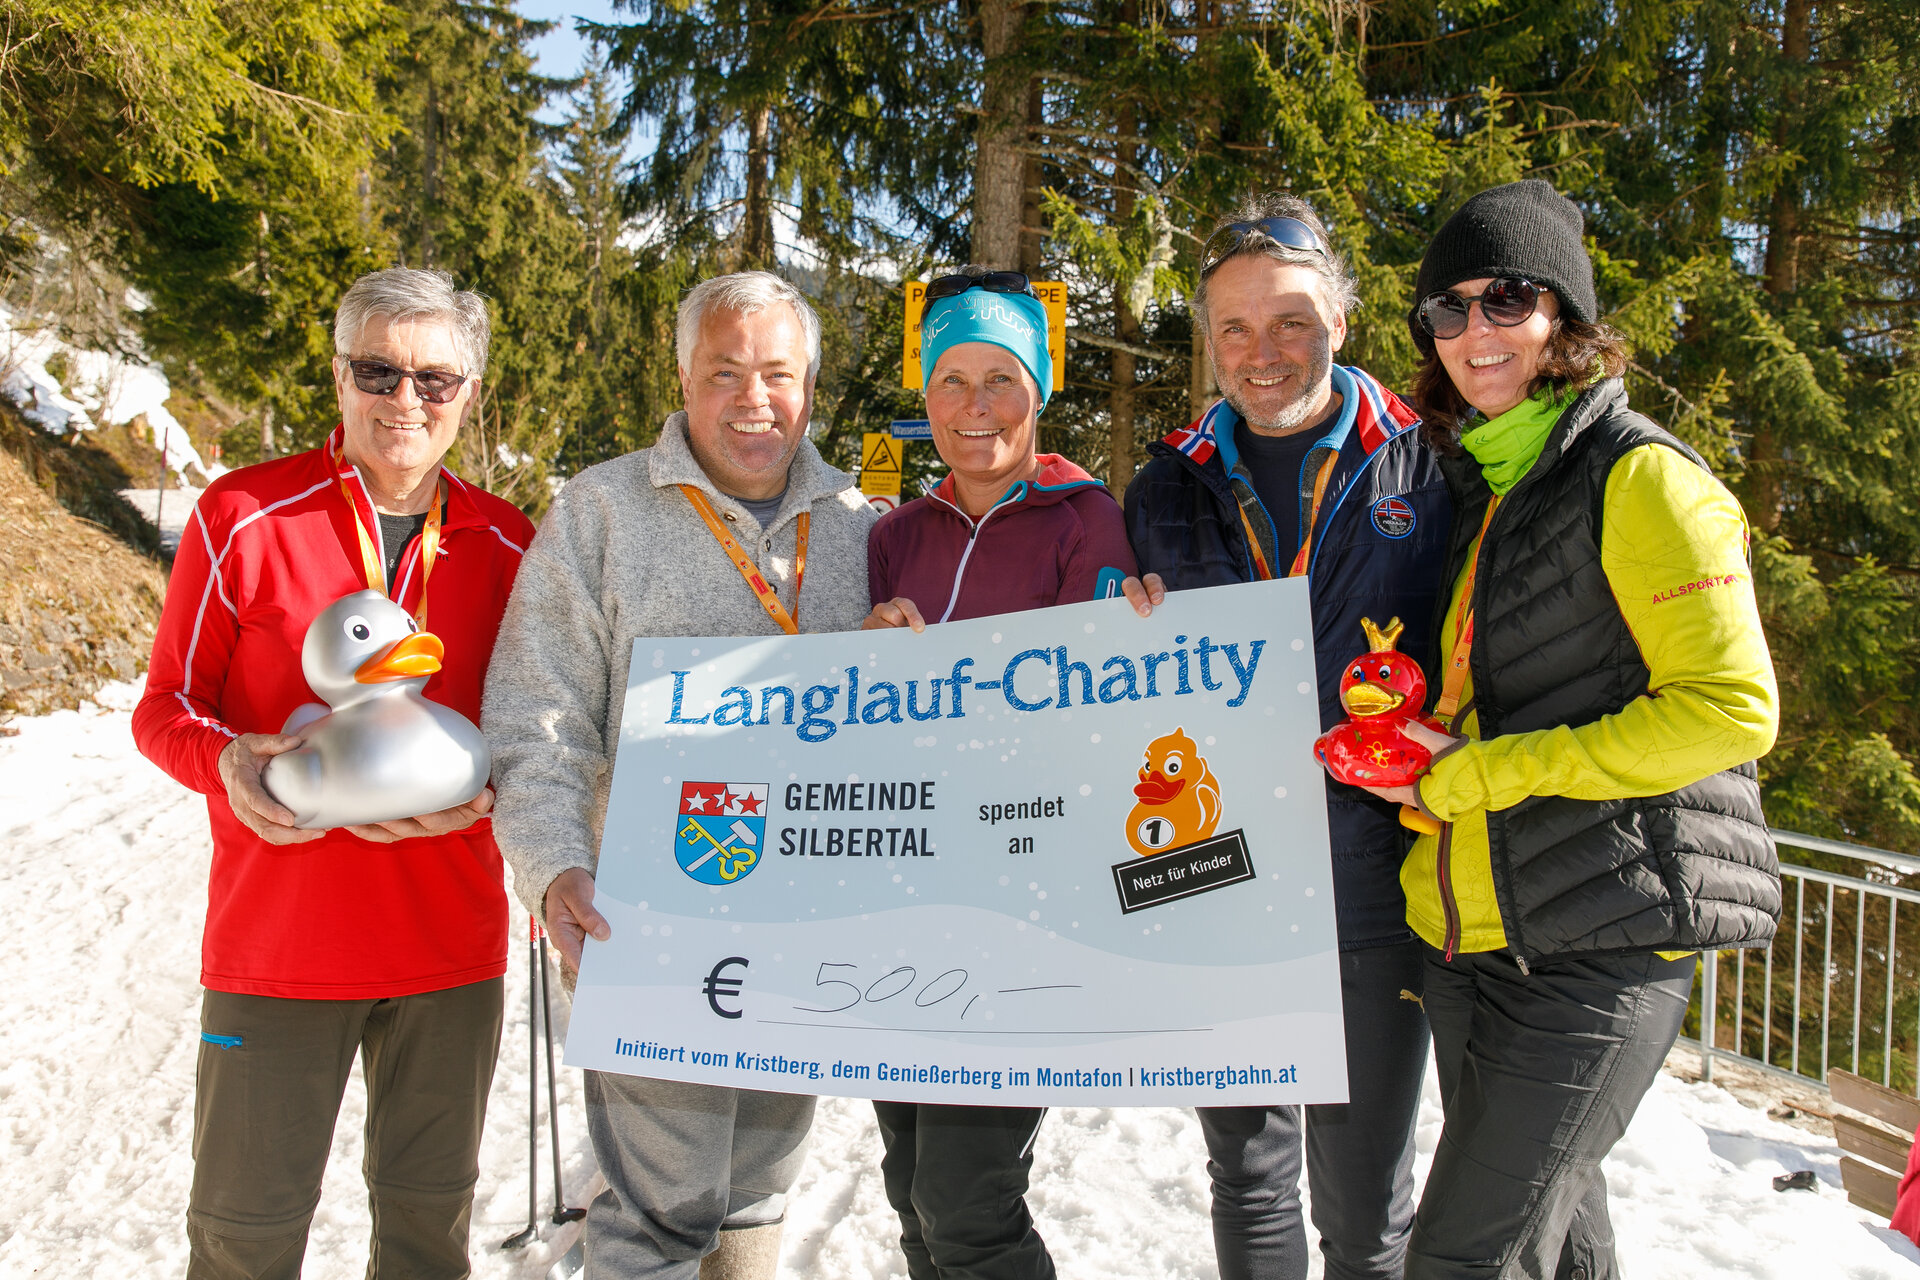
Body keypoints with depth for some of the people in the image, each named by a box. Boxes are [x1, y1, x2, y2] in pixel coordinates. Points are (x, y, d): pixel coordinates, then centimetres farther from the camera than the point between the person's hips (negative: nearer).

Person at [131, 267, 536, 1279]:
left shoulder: (507, 545, 1)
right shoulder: (242, 515, -6)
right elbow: (166, 705, 0)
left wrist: (487, 787, -12)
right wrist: (226, 761, -21)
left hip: (451, 941, 2)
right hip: (274, 934, -2)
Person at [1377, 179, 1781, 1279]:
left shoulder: (1637, 475, -9)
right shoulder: (1480, 485, 15)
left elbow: (1732, 708, -16)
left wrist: (1481, 773, -16)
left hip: (1605, 937, -8)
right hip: (1475, 931, 8)